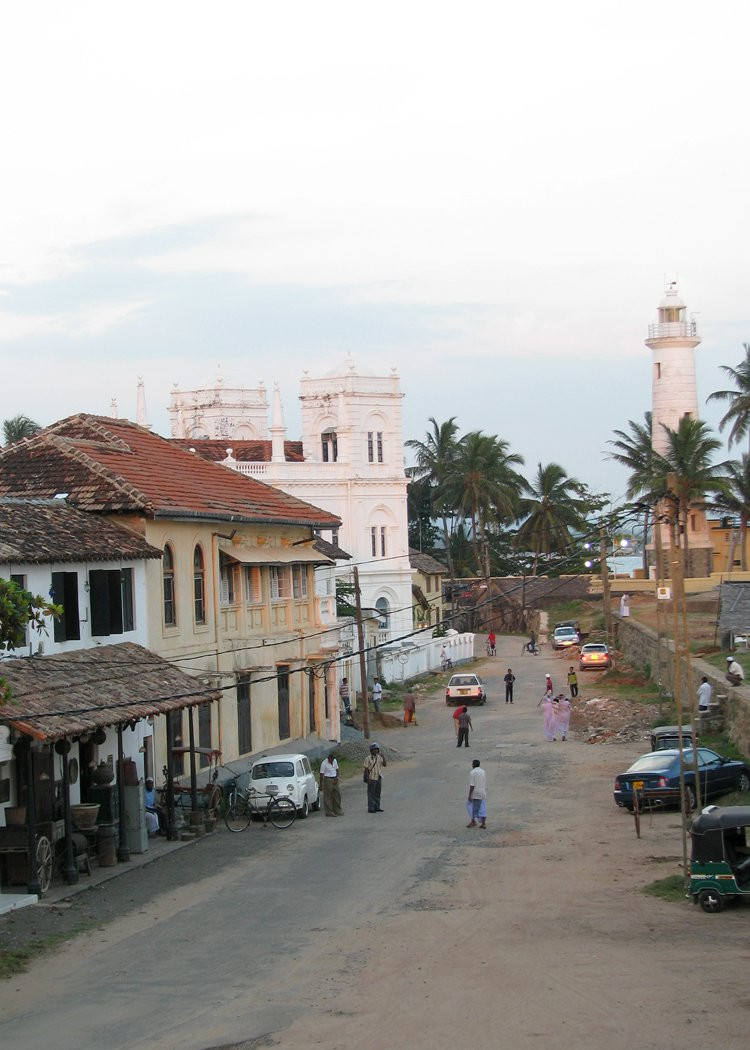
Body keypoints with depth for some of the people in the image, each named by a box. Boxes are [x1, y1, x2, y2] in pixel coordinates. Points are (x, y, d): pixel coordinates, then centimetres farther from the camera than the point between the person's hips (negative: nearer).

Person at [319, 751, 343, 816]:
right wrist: (321, 785, -15)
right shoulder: (324, 763, -13)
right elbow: (321, 774, -13)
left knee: (337, 795, 10)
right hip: (327, 780, -7)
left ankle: (337, 811, 21)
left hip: (334, 780, 7)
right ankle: (329, 812, 1)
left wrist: (336, 778, 0)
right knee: (328, 797, -3)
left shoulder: (335, 761, 7)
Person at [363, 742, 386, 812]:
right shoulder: (368, 758, -8)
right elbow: (366, 769, -10)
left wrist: (383, 757, -18)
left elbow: (384, 765, -3)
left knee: (378, 793, 10)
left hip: (379, 778, 6)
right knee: (371, 794, -3)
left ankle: (377, 807, 17)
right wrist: (368, 779, -15)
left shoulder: (379, 757, 7)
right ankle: (371, 808, 0)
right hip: (372, 778, -6)